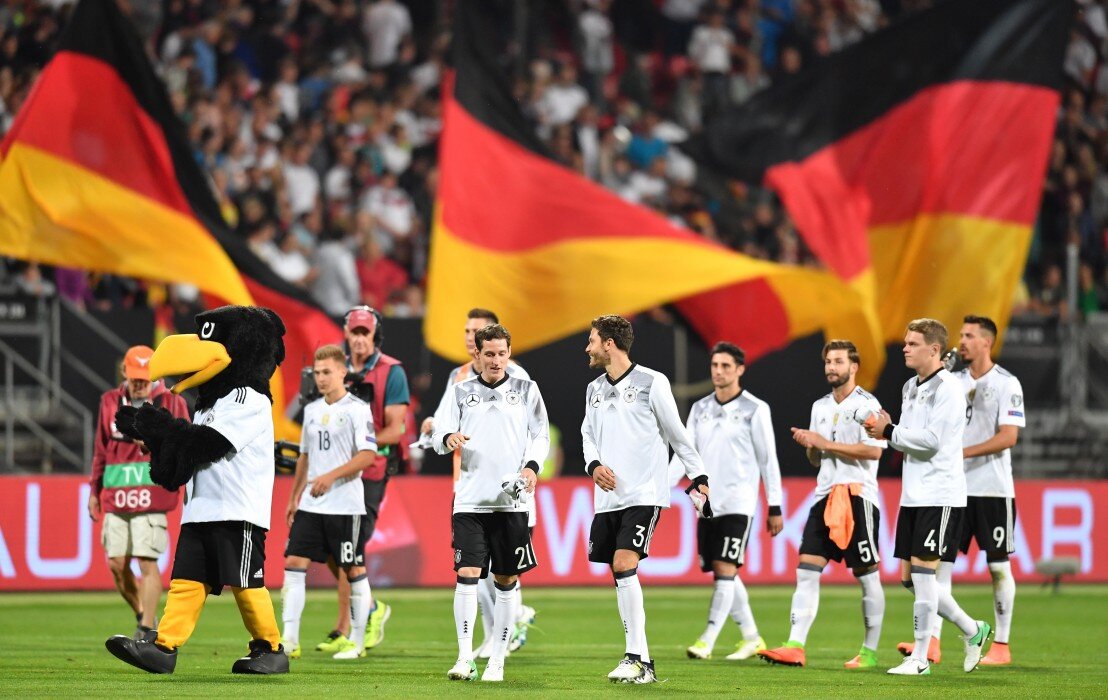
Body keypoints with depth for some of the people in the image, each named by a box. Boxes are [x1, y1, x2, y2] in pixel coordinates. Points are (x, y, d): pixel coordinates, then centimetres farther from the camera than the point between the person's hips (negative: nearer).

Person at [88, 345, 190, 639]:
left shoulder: (171, 402, 3)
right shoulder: (110, 401, 14)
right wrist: (95, 491, 21)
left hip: (151, 497, -4)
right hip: (115, 496, 4)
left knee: (147, 561, -11)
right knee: (117, 564, 2)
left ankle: (148, 629, -6)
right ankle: (142, 615, 22)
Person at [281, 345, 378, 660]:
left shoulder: (357, 409, -7)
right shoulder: (312, 410, 14)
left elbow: (368, 455, -15)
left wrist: (331, 476, -22)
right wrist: (294, 498, 19)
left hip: (346, 505, -6)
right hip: (310, 505, 6)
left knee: (354, 570, 2)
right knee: (293, 563, -4)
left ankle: (357, 642, 11)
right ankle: (289, 640, -5)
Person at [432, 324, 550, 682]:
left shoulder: (526, 390, 9)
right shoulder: (462, 391, 10)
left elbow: (540, 435, 8)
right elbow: (439, 434, 5)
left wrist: (532, 465, -11)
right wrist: (448, 439, -18)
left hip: (511, 501, 0)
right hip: (470, 500, 0)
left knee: (506, 581, 3)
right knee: (467, 575, -11)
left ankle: (497, 661, 10)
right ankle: (464, 659, -9)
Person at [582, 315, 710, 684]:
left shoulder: (651, 383, -6)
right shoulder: (594, 390, 13)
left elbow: (677, 434, 0)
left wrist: (699, 478, 1)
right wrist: (594, 465, 0)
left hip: (644, 494, -7)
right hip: (607, 497, 7)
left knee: (624, 565, -20)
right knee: (620, 576, 5)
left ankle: (636, 659, -18)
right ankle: (642, 662, 10)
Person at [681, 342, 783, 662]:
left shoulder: (755, 410, -3)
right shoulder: (700, 409, 12)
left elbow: (768, 459, -1)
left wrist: (775, 507, -2)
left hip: (737, 503, -6)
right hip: (707, 502, 6)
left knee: (725, 570, -12)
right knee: (722, 574, 8)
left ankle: (707, 641, -16)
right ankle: (751, 638, 20)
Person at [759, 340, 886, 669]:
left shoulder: (866, 404, -5)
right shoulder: (820, 406, 18)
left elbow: (873, 450, -17)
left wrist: (825, 443, -14)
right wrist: (809, 446, 1)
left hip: (858, 496, -7)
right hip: (825, 494, 7)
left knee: (867, 575, 0)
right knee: (806, 570, -5)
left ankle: (870, 651, 8)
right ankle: (795, 647, -12)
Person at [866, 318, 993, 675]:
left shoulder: (948, 388, -12)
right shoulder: (910, 387, 16)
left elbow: (931, 440, -20)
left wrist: (890, 432, -11)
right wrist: (887, 430, 4)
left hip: (939, 495, -9)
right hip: (912, 495, 9)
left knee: (922, 571, -11)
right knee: (910, 577, 8)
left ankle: (919, 658, -5)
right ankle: (972, 630, 24)